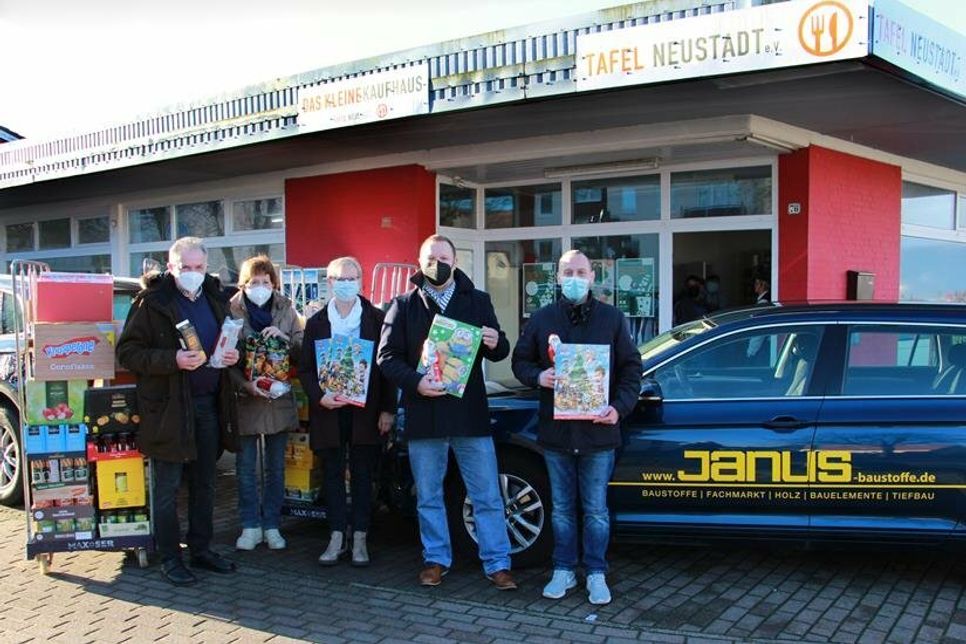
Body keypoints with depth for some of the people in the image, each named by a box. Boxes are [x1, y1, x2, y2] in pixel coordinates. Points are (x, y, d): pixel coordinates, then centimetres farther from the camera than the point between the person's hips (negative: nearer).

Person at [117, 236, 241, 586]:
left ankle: (201, 549, 26)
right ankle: (170, 558, 14)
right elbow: (127, 351, -11)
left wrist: (233, 355, -1)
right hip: (168, 407, -6)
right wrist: (172, 360, -24)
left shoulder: (214, 298, 11)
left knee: (204, 483, 14)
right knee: (167, 488, 2)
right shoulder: (151, 301, -8)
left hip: (209, 403, 6)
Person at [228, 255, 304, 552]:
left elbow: (303, 351, 2)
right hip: (245, 400, -2)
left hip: (279, 398, 2)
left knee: (276, 466, 10)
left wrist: (285, 338, -17)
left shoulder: (286, 309, 3)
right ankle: (250, 526, 19)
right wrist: (244, 384, -18)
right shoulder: (231, 311, -4)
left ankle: (271, 525, 21)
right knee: (245, 466, 6)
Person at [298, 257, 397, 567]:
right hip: (329, 410, 2)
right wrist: (319, 397, -12)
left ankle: (359, 539, 14)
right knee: (333, 475, 8)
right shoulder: (316, 323, 6)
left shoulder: (377, 319, 1)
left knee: (362, 476, 5)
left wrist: (387, 410, -5)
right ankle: (337, 538, 17)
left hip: (365, 410, -2)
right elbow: (305, 369, 5)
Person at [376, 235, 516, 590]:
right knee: (428, 497, 12)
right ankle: (435, 559, 26)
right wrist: (416, 382, -16)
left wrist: (496, 343, -15)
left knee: (487, 496, 3)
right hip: (423, 415, 1)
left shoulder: (477, 301, 6)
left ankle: (497, 563, 13)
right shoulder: (404, 305, 5)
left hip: (470, 414, 0)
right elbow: (387, 356, 1)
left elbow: (498, 352, 10)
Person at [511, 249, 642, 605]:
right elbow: (520, 361, 11)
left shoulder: (612, 318, 1)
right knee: (562, 508, 13)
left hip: (598, 430, -1)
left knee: (596, 510, 7)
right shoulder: (541, 319, 5)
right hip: (555, 430, 2)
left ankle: (596, 574, 21)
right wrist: (538, 376, -10)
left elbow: (631, 367, 3)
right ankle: (564, 570, 26)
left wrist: (620, 407, -10)